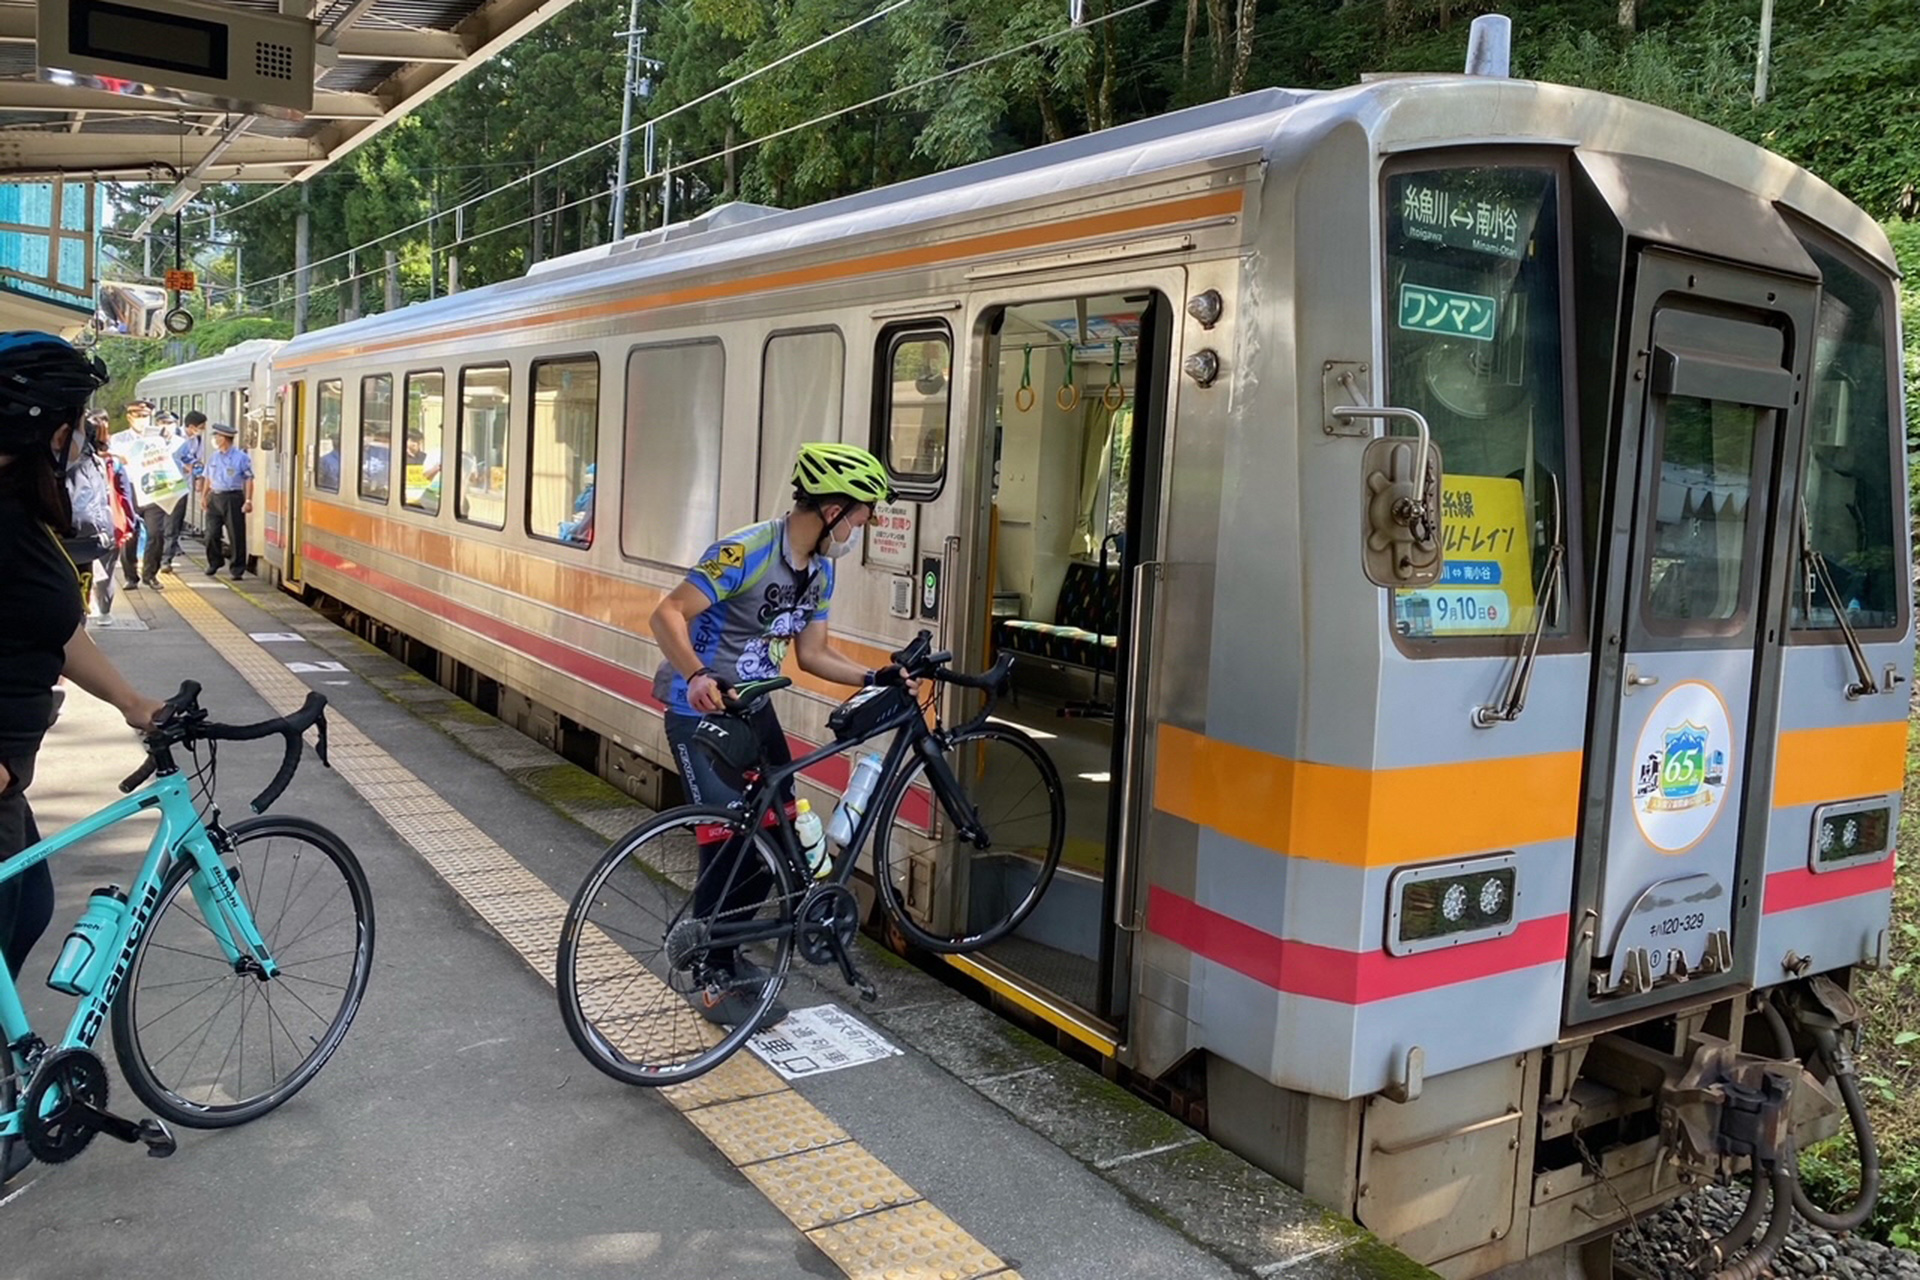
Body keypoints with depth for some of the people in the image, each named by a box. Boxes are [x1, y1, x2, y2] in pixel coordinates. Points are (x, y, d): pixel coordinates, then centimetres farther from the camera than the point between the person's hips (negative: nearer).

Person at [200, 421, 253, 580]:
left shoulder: (241, 457, -5)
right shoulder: (213, 457, 12)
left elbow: (248, 480, -6)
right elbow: (208, 478, 19)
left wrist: (248, 500, -12)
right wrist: (204, 496, 13)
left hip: (233, 499, -5)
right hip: (215, 497, 5)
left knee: (236, 535, -3)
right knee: (212, 534, 5)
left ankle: (238, 569, 5)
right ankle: (214, 563, 24)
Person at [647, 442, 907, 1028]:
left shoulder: (821, 569, 2)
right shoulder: (745, 553, -24)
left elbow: (813, 653, 8)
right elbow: (667, 615, -28)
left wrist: (876, 677, -4)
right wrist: (697, 675, -44)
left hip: (753, 709, 8)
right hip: (700, 711, -8)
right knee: (728, 839, -10)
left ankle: (723, 947, 27)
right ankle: (713, 979, 7)